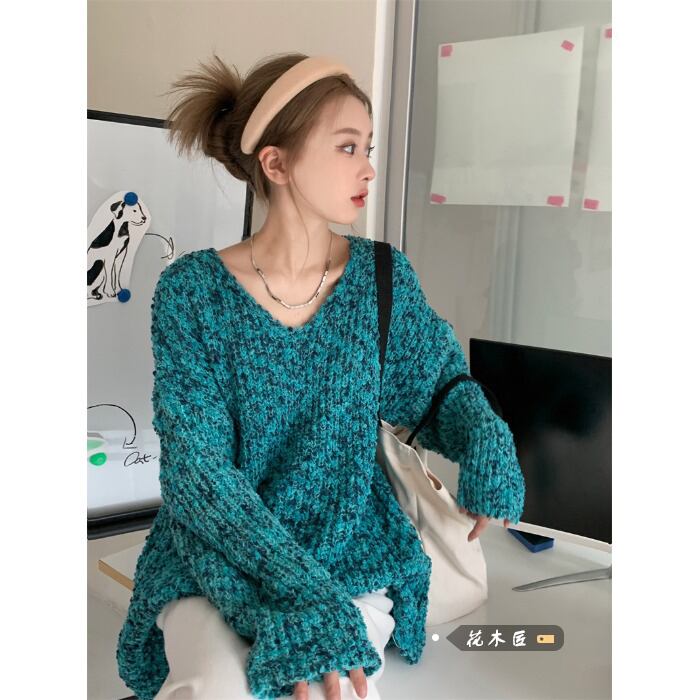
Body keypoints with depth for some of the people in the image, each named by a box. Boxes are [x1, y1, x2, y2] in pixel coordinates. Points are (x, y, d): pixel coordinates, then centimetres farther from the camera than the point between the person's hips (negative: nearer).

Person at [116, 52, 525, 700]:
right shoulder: (191, 290, -10)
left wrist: (488, 443, -11)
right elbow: (197, 466, -14)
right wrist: (298, 581, -26)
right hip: (215, 555, -1)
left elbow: (441, 385, 12)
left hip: (352, 551, 2)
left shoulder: (385, 278, -2)